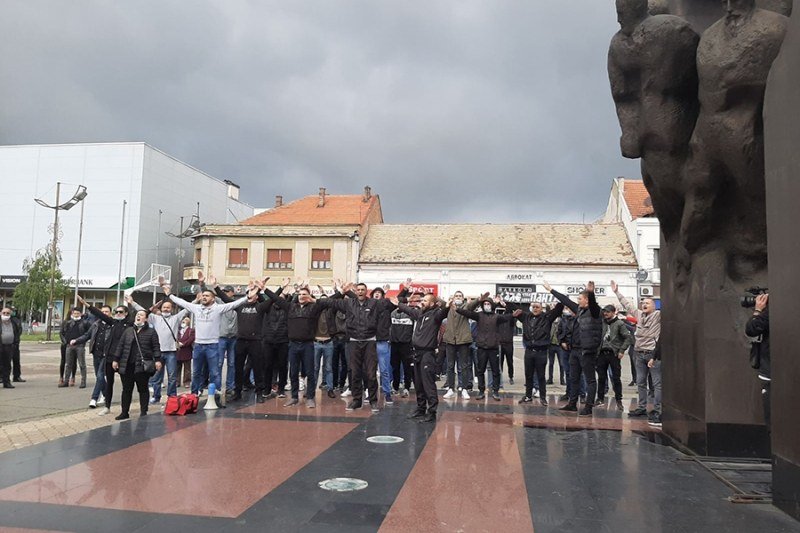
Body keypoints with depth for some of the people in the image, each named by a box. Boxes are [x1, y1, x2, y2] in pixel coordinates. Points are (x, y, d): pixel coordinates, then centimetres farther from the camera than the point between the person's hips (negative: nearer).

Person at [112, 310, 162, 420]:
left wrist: (157, 360, -12)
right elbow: (121, 346, 14)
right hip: (127, 365, 4)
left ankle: (143, 412, 10)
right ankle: (124, 412, 16)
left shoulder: (151, 332, 2)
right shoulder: (128, 331, 14)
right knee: (126, 389, 8)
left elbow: (156, 347, -3)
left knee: (143, 389, 3)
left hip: (142, 366, -4)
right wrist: (116, 360, 9)